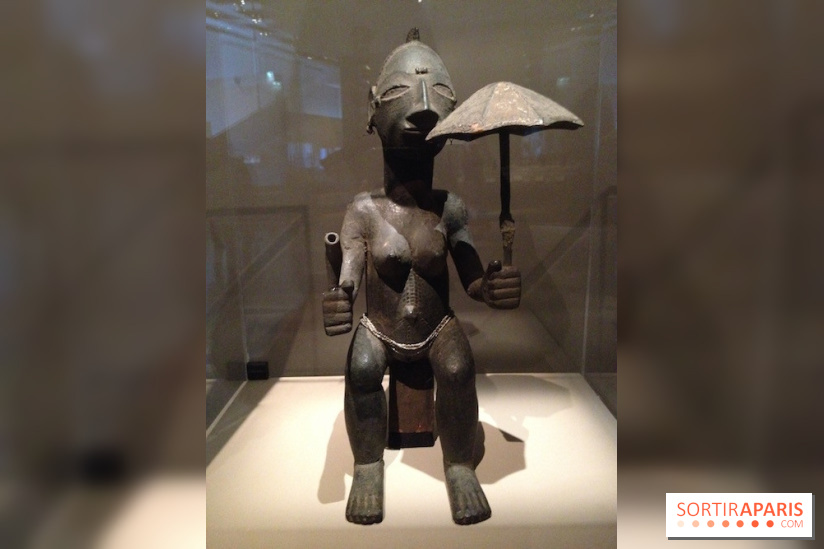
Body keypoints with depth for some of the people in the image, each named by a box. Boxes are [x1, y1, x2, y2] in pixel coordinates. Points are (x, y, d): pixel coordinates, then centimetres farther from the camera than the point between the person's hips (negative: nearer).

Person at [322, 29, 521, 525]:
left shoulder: (450, 209, -6)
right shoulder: (364, 211, -9)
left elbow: (474, 278, -12)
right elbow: (346, 281, -17)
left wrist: (495, 287, -37)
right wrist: (337, 302, -41)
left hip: (437, 327, 1)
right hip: (379, 329, 0)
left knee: (459, 366, -29)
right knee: (361, 367, -30)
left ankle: (460, 468, -8)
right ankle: (369, 468, -9)